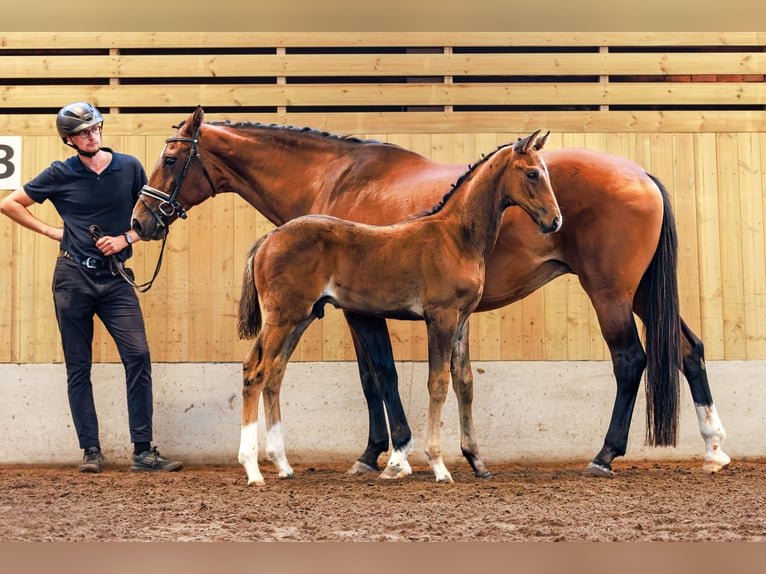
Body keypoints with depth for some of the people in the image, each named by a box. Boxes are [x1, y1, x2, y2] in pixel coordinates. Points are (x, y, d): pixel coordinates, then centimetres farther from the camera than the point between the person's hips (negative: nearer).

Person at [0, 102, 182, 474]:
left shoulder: (129, 168, 2)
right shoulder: (60, 175, 0)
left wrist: (126, 238, -6)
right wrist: (50, 231, 1)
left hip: (115, 278, 1)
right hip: (73, 276, 0)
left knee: (138, 356, -10)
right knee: (78, 367, 3)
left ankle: (143, 451, -4)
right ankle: (90, 451, 12)